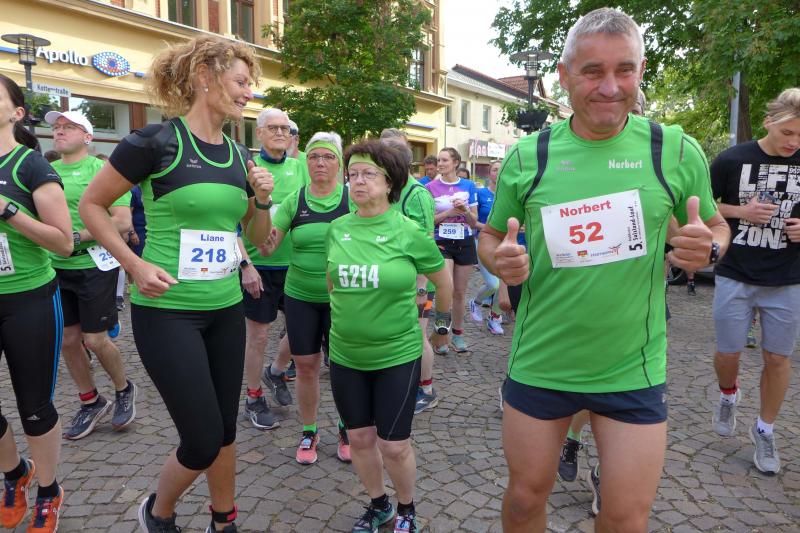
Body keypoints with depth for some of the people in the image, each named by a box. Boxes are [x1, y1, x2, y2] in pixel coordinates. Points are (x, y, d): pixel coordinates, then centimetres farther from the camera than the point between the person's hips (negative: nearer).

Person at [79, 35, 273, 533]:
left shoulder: (240, 154, 6)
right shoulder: (156, 141, -12)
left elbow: (258, 238, 14)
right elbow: (92, 204, -3)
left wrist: (263, 199, -5)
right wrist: (135, 263, -13)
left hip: (226, 308, 6)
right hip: (167, 310, -6)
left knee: (225, 429, 14)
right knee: (203, 441, -1)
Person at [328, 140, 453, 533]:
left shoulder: (410, 232, -12)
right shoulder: (337, 229, -1)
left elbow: (443, 279, 4)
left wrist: (442, 321, 15)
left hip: (397, 356, -4)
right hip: (345, 356, 4)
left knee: (393, 445, 4)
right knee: (359, 438, 14)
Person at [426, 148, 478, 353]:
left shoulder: (469, 186, 3)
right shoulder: (430, 188, -1)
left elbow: (474, 222, 4)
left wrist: (465, 210, -16)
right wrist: (449, 212, -15)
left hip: (465, 243, 2)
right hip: (442, 242, -2)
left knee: (460, 292, 9)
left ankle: (457, 333, 23)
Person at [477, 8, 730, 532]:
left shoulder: (676, 151, -6)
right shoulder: (528, 156, -5)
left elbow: (717, 227, 9)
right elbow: (491, 237, 7)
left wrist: (707, 247, -15)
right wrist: (500, 261, -16)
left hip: (633, 371, 0)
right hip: (539, 365, 1)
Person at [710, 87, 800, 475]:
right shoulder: (732, 160, -6)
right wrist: (741, 212, -14)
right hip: (735, 277, -1)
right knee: (728, 354, 5)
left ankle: (764, 431, 27)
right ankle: (728, 397, 39)